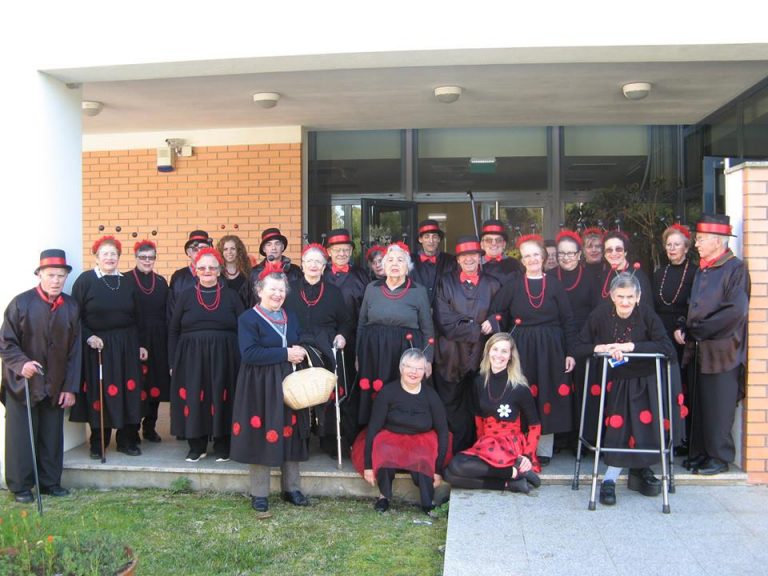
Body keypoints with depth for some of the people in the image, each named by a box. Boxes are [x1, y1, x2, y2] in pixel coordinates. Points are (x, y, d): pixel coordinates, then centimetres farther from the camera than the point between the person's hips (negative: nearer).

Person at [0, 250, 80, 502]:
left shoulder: (71, 307, 2)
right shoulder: (21, 303, -7)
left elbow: (74, 349, 4)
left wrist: (70, 387, 1)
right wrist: (21, 363, -23)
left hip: (55, 387, 3)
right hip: (22, 384, -3)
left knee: (52, 436, 10)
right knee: (21, 436, 4)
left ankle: (50, 482, 23)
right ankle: (20, 487, 16)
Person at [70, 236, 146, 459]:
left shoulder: (127, 282, 8)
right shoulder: (85, 280, -3)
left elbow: (137, 316, 11)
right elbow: (76, 315, -5)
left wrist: (141, 344, 9)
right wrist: (88, 337, -16)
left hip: (126, 346, 3)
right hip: (97, 345, -3)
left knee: (128, 392, 4)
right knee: (99, 395, 2)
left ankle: (127, 440, 16)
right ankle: (98, 444, 15)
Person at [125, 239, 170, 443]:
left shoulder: (161, 282, 11)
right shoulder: (126, 280, -2)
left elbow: (166, 314, 9)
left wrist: (167, 341, 1)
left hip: (158, 341, 4)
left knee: (156, 382, 8)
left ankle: (150, 427, 19)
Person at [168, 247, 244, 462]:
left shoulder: (231, 295, 5)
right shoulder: (187, 295, 7)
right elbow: (173, 330, 8)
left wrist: (241, 361, -5)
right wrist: (174, 361, 1)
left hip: (223, 359, -1)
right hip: (191, 358, 1)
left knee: (221, 400, 3)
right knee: (193, 400, 3)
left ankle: (222, 446, 17)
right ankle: (196, 446, 18)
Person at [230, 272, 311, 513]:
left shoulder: (290, 316, 11)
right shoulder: (248, 318, -9)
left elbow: (301, 343, 17)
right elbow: (249, 354, -20)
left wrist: (301, 351, -8)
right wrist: (285, 353, -20)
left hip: (289, 383, 6)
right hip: (261, 386, -5)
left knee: (290, 434, 9)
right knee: (262, 436, 0)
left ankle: (291, 488, 21)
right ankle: (259, 494, 12)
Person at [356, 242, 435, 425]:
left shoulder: (419, 291, 2)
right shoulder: (372, 288, 7)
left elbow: (428, 330, 5)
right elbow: (361, 324, 13)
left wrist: (428, 360, 0)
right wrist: (358, 355, 11)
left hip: (406, 355, -2)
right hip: (373, 355, 2)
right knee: (374, 398, 4)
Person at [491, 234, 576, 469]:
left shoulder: (554, 284, 3)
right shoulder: (512, 285, 4)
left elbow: (568, 321, 2)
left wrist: (570, 352, -3)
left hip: (550, 349, 0)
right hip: (521, 348, 0)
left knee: (548, 399, 4)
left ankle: (544, 452, 15)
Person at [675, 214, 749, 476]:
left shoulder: (735, 269, -9)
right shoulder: (702, 270, 14)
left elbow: (735, 312, -18)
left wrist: (694, 332, -15)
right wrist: (685, 331, 1)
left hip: (722, 351, -7)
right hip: (699, 350, 7)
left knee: (718, 408, 0)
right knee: (699, 406, 11)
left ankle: (719, 457, 13)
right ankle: (699, 453, 21)